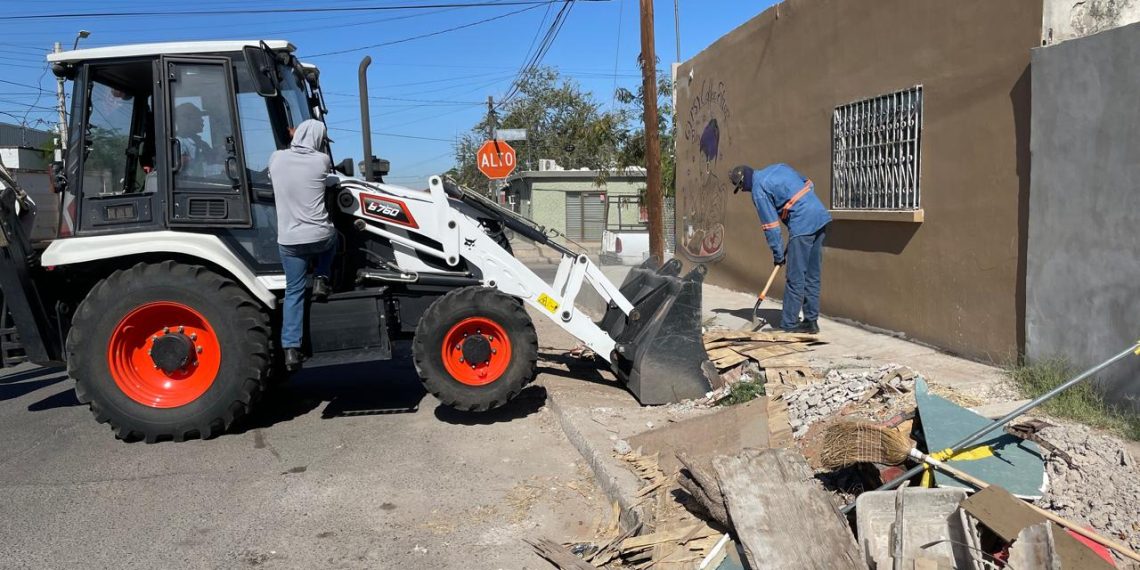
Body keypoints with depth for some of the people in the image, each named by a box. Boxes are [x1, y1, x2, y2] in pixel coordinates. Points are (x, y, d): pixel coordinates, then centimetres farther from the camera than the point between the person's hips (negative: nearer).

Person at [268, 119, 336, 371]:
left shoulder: (276, 158, 1)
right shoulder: (321, 161, -5)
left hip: (289, 240, 2)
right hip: (319, 237, -2)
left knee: (294, 291, 10)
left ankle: (291, 349, 3)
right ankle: (321, 280, 17)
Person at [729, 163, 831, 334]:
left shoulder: (758, 190, -6)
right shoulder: (779, 167, 17)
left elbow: (770, 225, -6)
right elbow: (809, 184, 23)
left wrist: (778, 254, 2)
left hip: (803, 225, -9)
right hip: (821, 218, 9)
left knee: (795, 278, -3)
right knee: (812, 276, 13)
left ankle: (789, 325, 2)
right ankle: (811, 321, 18)